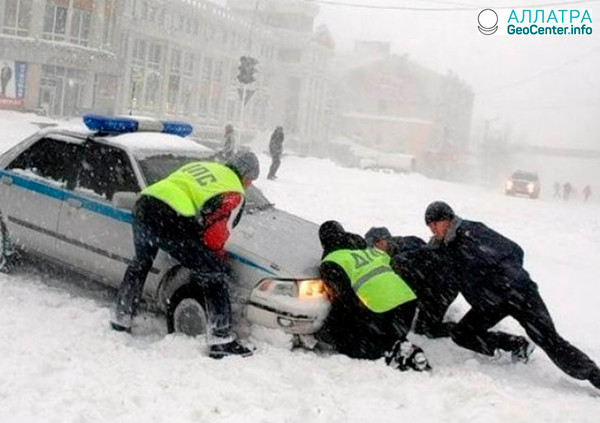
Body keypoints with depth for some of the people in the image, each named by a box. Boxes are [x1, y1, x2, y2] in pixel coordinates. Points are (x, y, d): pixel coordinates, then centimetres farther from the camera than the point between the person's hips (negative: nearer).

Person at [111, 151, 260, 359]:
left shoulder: (200, 166, 28)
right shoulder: (234, 194, 5)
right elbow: (214, 235, -3)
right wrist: (218, 259, 17)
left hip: (144, 204, 8)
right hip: (169, 220, -8)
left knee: (140, 264, 34)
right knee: (215, 275, 3)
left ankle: (120, 319, 47)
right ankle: (221, 341, 3)